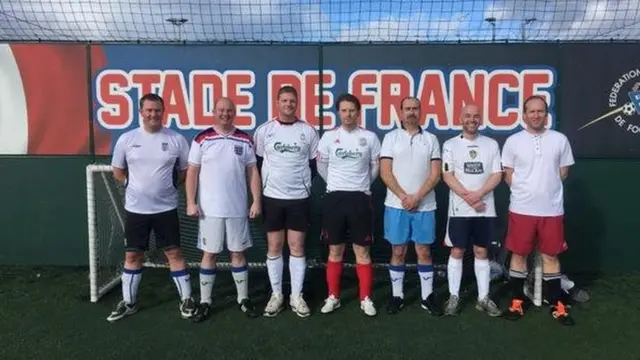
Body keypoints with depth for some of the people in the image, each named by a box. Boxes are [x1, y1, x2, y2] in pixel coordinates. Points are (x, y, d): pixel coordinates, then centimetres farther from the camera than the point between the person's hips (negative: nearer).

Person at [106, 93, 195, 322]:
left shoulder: (176, 139, -5)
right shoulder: (127, 139, -1)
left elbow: (186, 169, 6)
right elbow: (117, 171, 11)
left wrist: (172, 185, 0)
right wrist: (134, 186, 5)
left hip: (166, 208, -1)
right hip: (135, 208, 2)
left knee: (174, 253, 4)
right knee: (132, 255, 11)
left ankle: (186, 299, 17)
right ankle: (128, 302, 26)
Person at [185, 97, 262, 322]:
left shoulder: (245, 140, 4)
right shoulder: (202, 139, -1)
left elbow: (252, 172, 5)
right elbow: (192, 172, 0)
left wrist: (256, 201, -1)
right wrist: (191, 202, -7)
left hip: (237, 209, 1)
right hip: (210, 209, -1)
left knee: (238, 252, 10)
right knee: (209, 253, 6)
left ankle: (243, 298, 21)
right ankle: (205, 301, 17)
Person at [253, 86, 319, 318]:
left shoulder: (308, 131, 1)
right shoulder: (264, 131, 1)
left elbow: (314, 164, 8)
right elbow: (257, 163, 7)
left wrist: (303, 184, 4)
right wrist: (263, 188, 5)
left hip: (299, 198, 0)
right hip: (272, 197, 0)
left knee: (297, 247, 5)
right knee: (274, 247, 6)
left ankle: (296, 296, 16)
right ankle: (276, 295, 19)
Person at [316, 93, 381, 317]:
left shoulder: (369, 137, 0)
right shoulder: (329, 137, 2)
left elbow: (375, 167, 9)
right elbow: (321, 166, 11)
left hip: (360, 198, 0)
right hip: (334, 198, 1)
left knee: (362, 250, 5)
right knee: (335, 250, 8)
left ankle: (366, 299, 16)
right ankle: (333, 297, 20)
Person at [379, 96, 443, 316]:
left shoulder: (431, 139, 6)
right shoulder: (391, 137, 3)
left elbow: (435, 175, 0)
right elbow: (385, 173, -4)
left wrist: (417, 198, -11)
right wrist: (404, 197, -12)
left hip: (424, 206, 1)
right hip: (396, 205, -1)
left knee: (424, 251, 7)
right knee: (398, 251, 7)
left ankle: (428, 297, 18)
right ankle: (397, 296, 18)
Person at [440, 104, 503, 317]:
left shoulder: (491, 144, 7)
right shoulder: (450, 145, 2)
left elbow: (497, 175, 0)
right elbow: (447, 176, -5)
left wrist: (479, 194, -16)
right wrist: (468, 197, -14)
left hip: (485, 209, 2)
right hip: (459, 209, -2)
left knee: (482, 252, 9)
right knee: (457, 251, 4)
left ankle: (483, 298, 18)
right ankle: (454, 297, 13)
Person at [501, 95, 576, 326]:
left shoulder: (560, 140, 3)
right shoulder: (513, 141, -1)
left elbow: (563, 173, 10)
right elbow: (508, 176, 3)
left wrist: (546, 189, 4)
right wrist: (525, 191, -2)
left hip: (552, 209, 1)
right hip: (521, 208, -1)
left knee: (551, 256, 9)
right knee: (519, 254, 7)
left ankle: (556, 304, 21)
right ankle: (517, 301, 19)